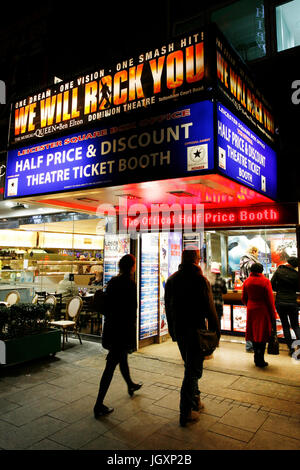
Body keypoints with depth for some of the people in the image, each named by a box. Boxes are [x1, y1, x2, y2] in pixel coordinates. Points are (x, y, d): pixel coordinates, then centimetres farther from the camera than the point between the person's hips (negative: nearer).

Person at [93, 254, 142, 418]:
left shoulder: (112, 282, 4)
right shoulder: (129, 284, -19)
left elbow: (106, 306, 11)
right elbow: (131, 312, -20)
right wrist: (132, 338, -14)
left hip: (110, 328, 8)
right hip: (122, 330, -8)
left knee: (122, 357, 27)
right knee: (111, 366, -1)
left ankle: (130, 385, 50)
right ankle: (99, 406, 7)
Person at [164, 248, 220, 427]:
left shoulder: (171, 280, 2)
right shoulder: (201, 280, -17)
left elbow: (168, 308, 9)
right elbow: (210, 309, -16)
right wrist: (216, 331, -4)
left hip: (179, 331, 6)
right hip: (195, 332, -6)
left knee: (190, 367, 22)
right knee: (193, 370, 5)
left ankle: (195, 401, 35)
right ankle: (186, 413, 12)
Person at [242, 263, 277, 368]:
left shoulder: (246, 281, 1)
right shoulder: (265, 281, -11)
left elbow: (243, 298, 8)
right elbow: (270, 300, -10)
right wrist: (273, 315, -3)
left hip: (251, 311, 4)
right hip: (263, 311, -4)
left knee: (254, 333, 13)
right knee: (263, 334, 4)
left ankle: (257, 358, 23)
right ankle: (260, 360, 4)